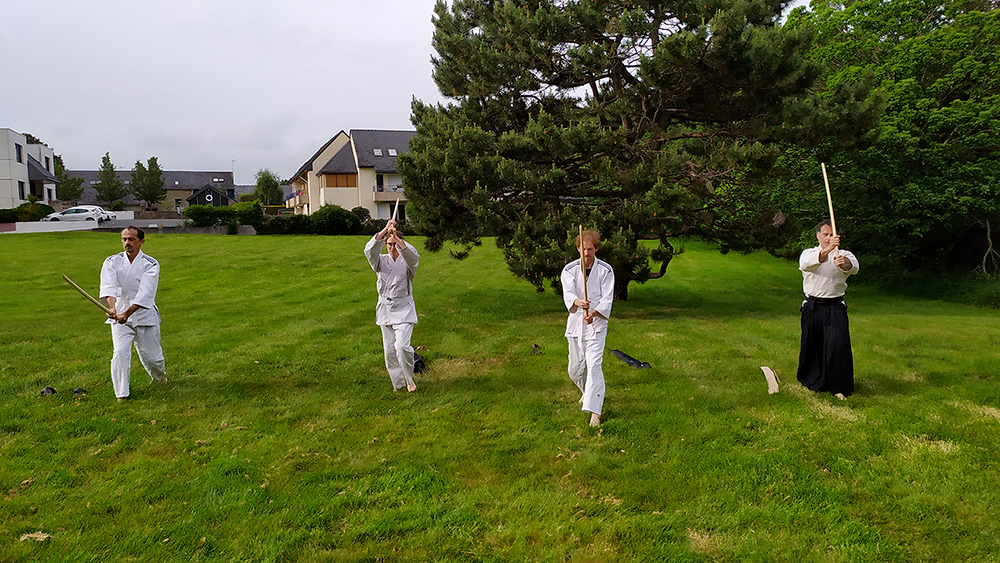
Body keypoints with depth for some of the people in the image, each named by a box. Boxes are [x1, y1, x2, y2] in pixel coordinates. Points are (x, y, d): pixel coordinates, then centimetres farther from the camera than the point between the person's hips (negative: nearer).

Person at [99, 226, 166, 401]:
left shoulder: (151, 264, -7)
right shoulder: (112, 262, -1)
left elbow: (145, 294, -20)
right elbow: (108, 287, -18)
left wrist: (126, 314, -32)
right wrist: (112, 308, -38)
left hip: (145, 314, -1)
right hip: (119, 314, 1)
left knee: (150, 356, 6)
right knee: (120, 352, -16)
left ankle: (160, 376, 40)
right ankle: (121, 394, -4)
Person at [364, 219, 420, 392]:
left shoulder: (407, 262, -2)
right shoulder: (381, 261, 3)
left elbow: (412, 254, -27)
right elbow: (369, 250, -17)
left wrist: (397, 238, -40)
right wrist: (384, 231, -31)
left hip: (404, 309, -3)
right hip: (385, 309, 3)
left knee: (402, 345, -18)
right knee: (390, 349, 7)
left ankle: (409, 378, 5)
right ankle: (398, 383, 23)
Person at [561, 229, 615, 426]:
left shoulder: (605, 270, -5)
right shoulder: (569, 270, -3)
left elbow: (607, 299, -11)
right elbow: (568, 294, -19)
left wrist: (593, 313, -30)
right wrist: (578, 302, -42)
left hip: (596, 323, -3)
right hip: (576, 321, 3)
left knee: (593, 365, -13)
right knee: (575, 368, 12)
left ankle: (594, 410, -12)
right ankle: (588, 392, 43)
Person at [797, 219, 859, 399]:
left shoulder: (843, 255, 7)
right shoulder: (808, 253, 6)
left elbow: (854, 266, -18)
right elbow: (808, 262, -21)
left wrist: (844, 263, -43)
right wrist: (828, 249, -37)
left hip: (835, 308, -1)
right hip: (813, 307, 1)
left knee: (838, 344, -11)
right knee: (811, 345, 8)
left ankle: (840, 387, -4)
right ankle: (812, 380, 28)